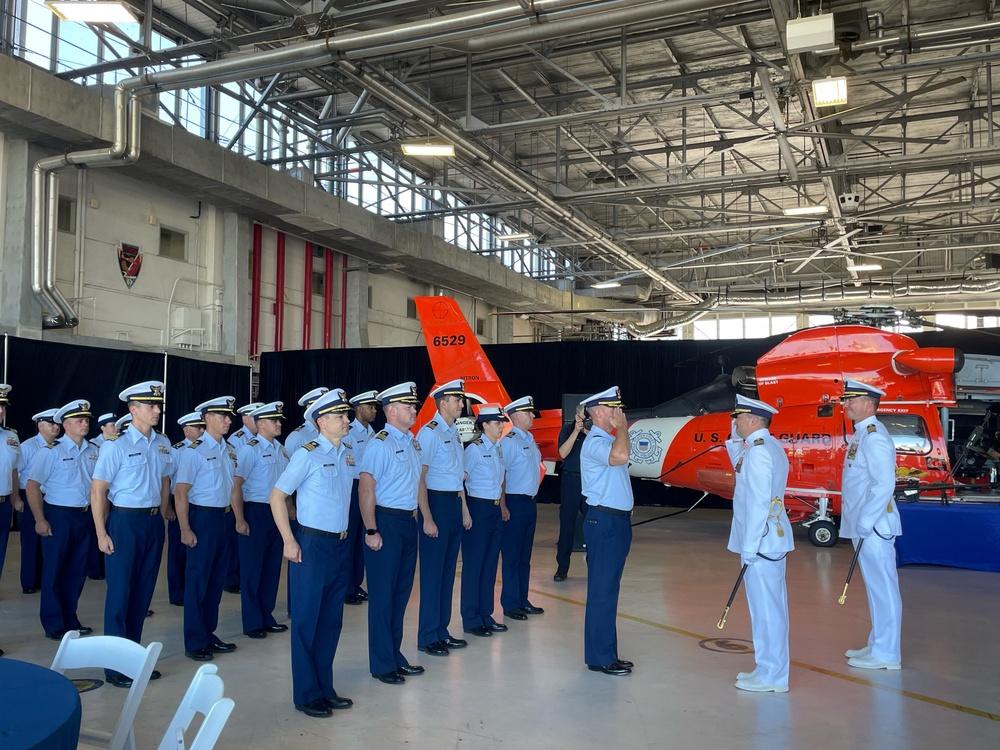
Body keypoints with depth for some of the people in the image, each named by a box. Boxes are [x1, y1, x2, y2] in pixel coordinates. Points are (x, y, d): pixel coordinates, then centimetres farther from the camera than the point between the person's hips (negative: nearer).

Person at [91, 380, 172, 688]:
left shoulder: (162, 443, 6)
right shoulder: (116, 445, -12)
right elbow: (98, 491, -10)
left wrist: (160, 518, 12)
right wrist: (101, 533, -12)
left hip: (154, 522, 6)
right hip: (125, 521, -6)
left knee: (144, 590, 12)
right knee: (120, 593, 2)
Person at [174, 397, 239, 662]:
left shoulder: (229, 450, 8)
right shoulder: (195, 451, -12)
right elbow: (180, 493, -14)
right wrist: (185, 530, -17)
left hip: (223, 518, 7)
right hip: (202, 518, -7)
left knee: (217, 579, 13)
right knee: (197, 580, 1)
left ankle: (209, 634, 25)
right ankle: (194, 643, 11)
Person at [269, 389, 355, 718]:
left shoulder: (348, 453, 8)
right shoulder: (308, 454, -10)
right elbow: (277, 496, -9)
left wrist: (346, 532, 12)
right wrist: (289, 541, -13)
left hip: (341, 544, 6)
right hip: (312, 544, -6)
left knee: (332, 620, 13)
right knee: (307, 620, 3)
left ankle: (325, 688, 25)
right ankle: (306, 694, 14)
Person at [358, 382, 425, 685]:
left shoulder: (411, 442, 11)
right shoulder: (380, 444, -13)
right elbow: (365, 489, -16)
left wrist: (418, 517, 12)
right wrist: (371, 531, -19)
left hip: (408, 522, 8)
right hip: (386, 522, -8)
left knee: (402, 592, 14)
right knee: (383, 594, 2)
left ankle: (396, 656, 27)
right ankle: (382, 664, 13)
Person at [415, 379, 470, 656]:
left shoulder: (455, 432, 13)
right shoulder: (430, 432, -13)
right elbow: (419, 477, -17)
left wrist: (464, 509, 19)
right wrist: (427, 518, -20)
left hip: (455, 504, 8)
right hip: (436, 503, -8)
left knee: (448, 569, 13)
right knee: (433, 571, 0)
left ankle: (441, 631, 24)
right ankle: (427, 637, 10)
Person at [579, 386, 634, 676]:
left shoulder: (609, 440, 17)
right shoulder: (595, 442, -15)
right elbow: (620, 456, -36)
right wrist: (621, 427, -19)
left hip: (617, 521, 10)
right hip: (604, 522, -10)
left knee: (608, 589, 14)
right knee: (602, 590, -5)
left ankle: (606, 653, 22)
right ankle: (599, 657, 2)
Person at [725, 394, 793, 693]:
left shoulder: (758, 450, -17)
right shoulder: (770, 447, 13)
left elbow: (758, 502, -21)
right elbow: (741, 467, 29)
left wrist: (749, 546, -19)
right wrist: (735, 439, 18)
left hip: (761, 539, -10)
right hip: (772, 536, 10)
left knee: (765, 607, -3)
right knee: (771, 606, 15)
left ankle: (771, 676, 5)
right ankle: (771, 670, 24)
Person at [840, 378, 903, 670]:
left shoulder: (874, 437, -16)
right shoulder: (861, 435, 14)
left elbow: (884, 485, -23)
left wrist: (865, 523, -21)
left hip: (873, 527, -10)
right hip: (863, 526, 10)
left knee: (882, 588, -2)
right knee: (876, 587, 17)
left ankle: (886, 654, 6)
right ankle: (878, 645, 27)